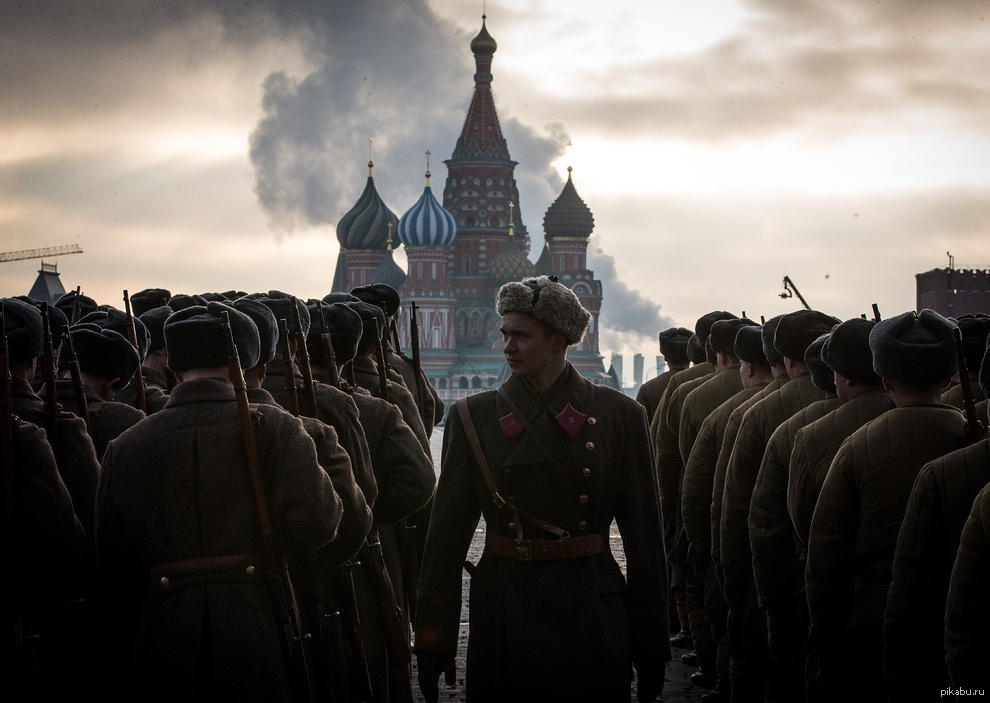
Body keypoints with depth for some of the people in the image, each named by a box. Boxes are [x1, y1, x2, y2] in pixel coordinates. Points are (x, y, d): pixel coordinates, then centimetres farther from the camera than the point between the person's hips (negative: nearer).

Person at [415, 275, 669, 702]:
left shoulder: (618, 416, 0)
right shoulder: (475, 418, 3)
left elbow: (643, 538, 1)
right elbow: (447, 535, 2)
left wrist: (650, 648, 0)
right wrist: (432, 643, -2)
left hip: (589, 617, -1)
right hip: (505, 614, 1)